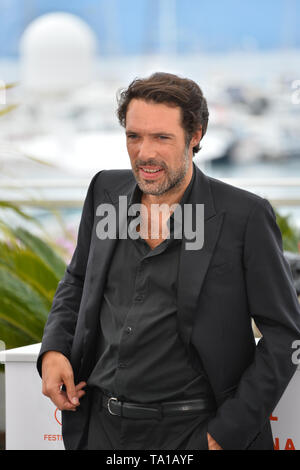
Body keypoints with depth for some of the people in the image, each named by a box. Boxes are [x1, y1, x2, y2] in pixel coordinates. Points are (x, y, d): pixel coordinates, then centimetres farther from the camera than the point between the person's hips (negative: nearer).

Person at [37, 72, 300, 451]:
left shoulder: (245, 216, -11)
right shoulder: (106, 190, 4)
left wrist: (228, 433, -13)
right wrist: (53, 349, 1)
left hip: (191, 433, -4)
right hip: (99, 425, 5)